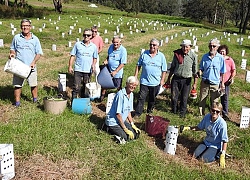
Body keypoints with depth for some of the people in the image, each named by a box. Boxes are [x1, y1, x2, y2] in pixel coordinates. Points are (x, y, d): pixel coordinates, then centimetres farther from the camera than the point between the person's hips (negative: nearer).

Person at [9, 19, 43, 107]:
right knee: (17, 85, 2)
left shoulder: (35, 39, 4)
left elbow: (39, 53, 4)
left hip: (31, 67, 0)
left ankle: (35, 100, 23)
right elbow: (12, 48, 17)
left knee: (33, 85, 6)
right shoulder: (16, 37, 7)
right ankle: (17, 102, 11)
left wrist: (33, 62, -10)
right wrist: (12, 53, -6)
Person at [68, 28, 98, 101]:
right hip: (78, 70, -2)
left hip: (88, 70, 2)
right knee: (76, 87, -6)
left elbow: (95, 58, 15)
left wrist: (93, 65, -4)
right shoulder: (78, 44, -1)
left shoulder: (93, 46, 5)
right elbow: (72, 56, 3)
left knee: (86, 87, 13)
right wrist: (70, 66, -2)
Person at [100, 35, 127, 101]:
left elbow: (122, 63, -20)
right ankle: (102, 95, 38)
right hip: (108, 70, 6)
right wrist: (106, 60, -2)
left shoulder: (123, 50, -20)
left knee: (118, 87, 10)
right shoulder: (111, 47, 0)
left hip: (117, 72, -5)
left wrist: (115, 71, -25)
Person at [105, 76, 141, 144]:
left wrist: (133, 125, 4)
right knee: (126, 137, -20)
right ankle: (111, 129, 1)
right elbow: (118, 114, -23)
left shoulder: (131, 95, 4)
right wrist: (125, 129, -20)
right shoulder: (120, 94, -23)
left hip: (122, 121, 8)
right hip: (113, 122, -8)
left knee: (136, 134, -3)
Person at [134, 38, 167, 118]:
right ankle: (137, 113, 3)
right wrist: (135, 76, 2)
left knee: (152, 98, 14)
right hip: (144, 81, 0)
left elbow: (164, 70, 3)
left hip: (155, 82, 1)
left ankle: (150, 112, 33)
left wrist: (162, 80, -1)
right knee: (141, 97, -4)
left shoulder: (161, 56, 0)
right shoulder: (144, 54, 1)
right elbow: (138, 65, 7)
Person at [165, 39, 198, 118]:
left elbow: (195, 71, 0)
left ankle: (182, 113, 26)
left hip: (186, 80, -2)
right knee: (174, 97, 3)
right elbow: (172, 67, 11)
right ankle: (174, 111, 25)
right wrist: (168, 79, 14)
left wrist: (195, 83, -1)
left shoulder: (193, 56, -5)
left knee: (184, 98, 5)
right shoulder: (177, 54, 1)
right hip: (176, 78, 2)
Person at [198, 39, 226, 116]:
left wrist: (222, 83, 2)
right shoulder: (205, 56, 0)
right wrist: (199, 73, -16)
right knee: (202, 100, 10)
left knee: (214, 102, 6)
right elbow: (201, 68, 7)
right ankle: (201, 114, 25)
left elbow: (222, 72, 1)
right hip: (205, 82, 2)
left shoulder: (220, 58, -5)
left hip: (215, 83, -2)